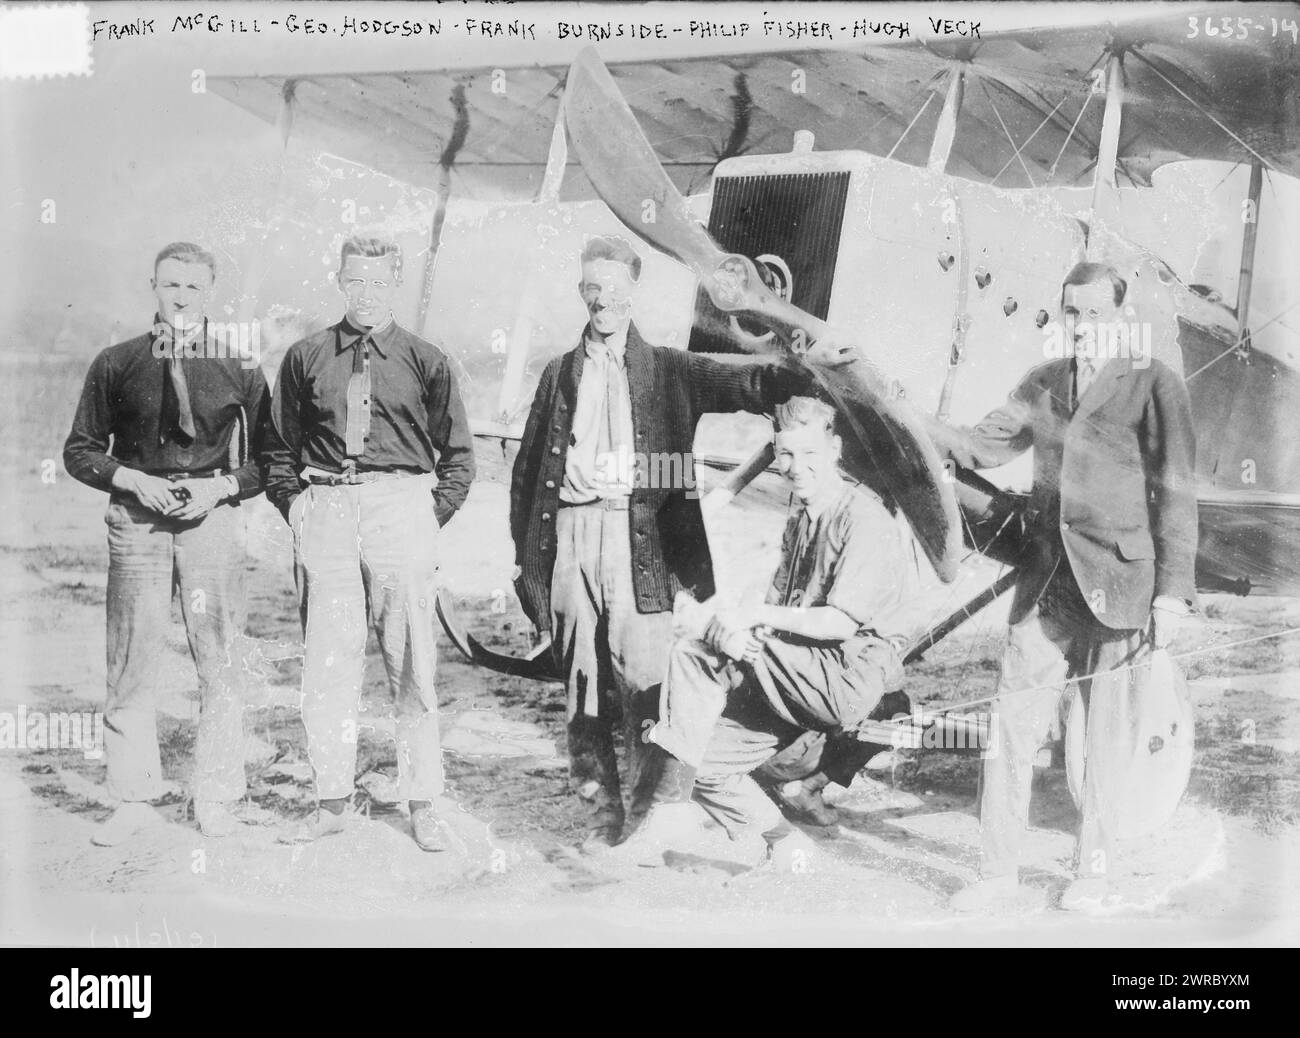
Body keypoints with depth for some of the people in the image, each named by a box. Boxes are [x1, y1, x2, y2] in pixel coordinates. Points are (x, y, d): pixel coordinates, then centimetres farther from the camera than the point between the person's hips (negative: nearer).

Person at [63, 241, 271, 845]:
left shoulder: (238, 367, 9)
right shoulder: (116, 364, 10)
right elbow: (80, 449, 12)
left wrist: (220, 487, -6)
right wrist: (135, 481, -4)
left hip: (214, 518, -1)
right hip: (136, 518, 1)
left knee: (220, 667, -1)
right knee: (130, 666, 1)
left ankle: (216, 800, 10)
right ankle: (134, 800, 12)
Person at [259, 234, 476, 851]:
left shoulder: (425, 362, 6)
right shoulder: (306, 358, 11)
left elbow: (458, 456, 10)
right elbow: (278, 447, 18)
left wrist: (430, 516, 1)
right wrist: (294, 506, 7)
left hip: (403, 507, -1)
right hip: (325, 511, 2)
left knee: (411, 665, 1)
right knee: (327, 662, 3)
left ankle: (423, 805, 12)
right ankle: (332, 800, 15)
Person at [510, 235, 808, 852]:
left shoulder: (668, 371, 12)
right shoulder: (560, 374, 19)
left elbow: (738, 386, -3)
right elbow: (528, 465, 18)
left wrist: (796, 378, -24)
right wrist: (522, 551, 11)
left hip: (638, 536, -2)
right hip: (568, 532, 3)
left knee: (641, 672, -11)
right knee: (582, 678, 4)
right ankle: (601, 806, 13)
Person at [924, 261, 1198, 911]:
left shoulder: (1154, 386, -3)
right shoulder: (1044, 382, 12)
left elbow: (1175, 494, -4)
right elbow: (985, 446, 15)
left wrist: (1173, 591, -8)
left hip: (1115, 584, -4)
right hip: (1047, 579, 4)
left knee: (1106, 733, 7)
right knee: (1011, 722, 3)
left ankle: (1093, 871, 23)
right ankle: (998, 870, 13)